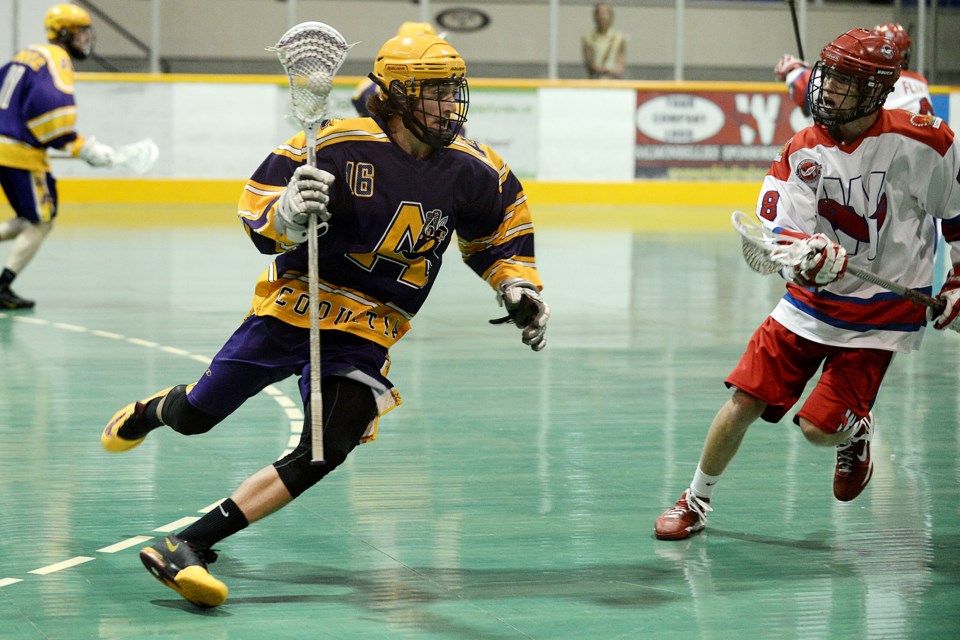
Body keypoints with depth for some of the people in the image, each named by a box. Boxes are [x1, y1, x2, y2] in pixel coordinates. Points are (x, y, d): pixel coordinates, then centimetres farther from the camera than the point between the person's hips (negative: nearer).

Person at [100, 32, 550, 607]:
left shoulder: (471, 170, -4)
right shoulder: (339, 144, -18)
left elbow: (501, 222, 17)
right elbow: (257, 209, -15)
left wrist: (519, 287, 6)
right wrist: (286, 216, -36)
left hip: (366, 334, 3)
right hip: (293, 306, -3)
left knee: (325, 452, -17)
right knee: (195, 416, 8)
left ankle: (189, 547, -17)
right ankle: (151, 412, 48)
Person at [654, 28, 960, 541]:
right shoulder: (802, 150, -4)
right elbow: (771, 231, -12)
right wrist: (808, 251, -33)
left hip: (882, 313, -3)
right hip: (810, 301, 4)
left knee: (819, 427, -13)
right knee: (744, 400, -3)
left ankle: (854, 433, 25)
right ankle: (696, 501, 17)